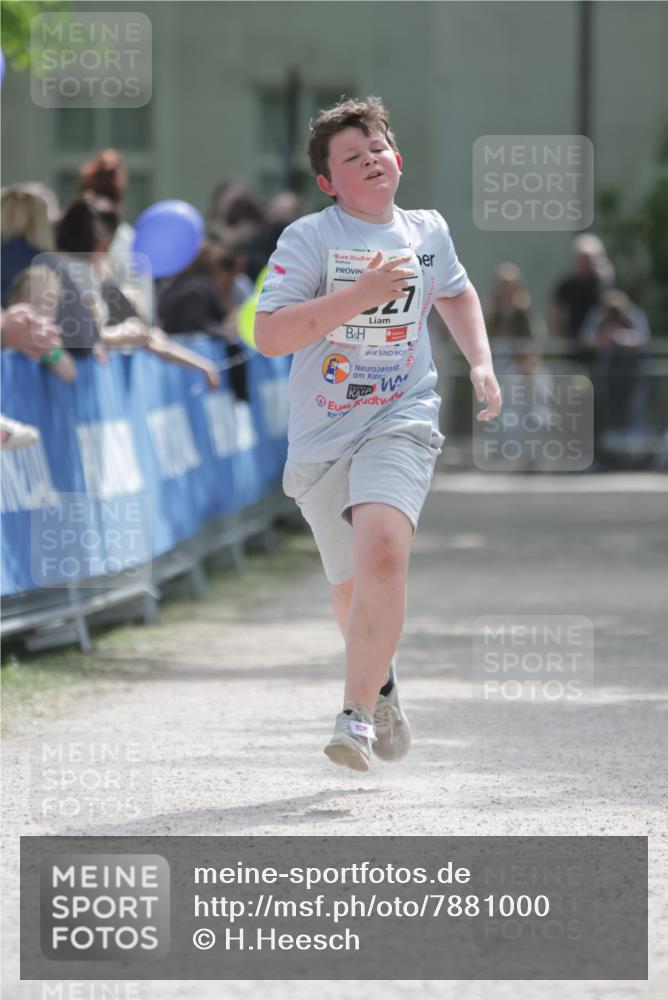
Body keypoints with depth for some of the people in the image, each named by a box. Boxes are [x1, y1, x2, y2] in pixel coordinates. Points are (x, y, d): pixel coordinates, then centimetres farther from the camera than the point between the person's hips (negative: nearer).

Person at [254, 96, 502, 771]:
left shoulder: (427, 231, 5)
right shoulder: (308, 239, -9)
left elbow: (456, 293, 28)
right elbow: (268, 336, -20)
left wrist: (480, 363, 15)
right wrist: (360, 295, -25)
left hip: (401, 420, 0)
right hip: (321, 435, 0)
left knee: (382, 550, -27)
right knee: (350, 585, 15)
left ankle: (358, 716, -21)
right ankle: (382, 688, 47)